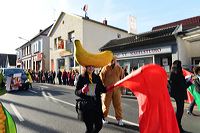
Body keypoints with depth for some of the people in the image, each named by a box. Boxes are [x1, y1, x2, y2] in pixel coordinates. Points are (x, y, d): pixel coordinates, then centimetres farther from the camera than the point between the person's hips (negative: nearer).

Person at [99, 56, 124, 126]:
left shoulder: (119, 68, 4)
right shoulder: (105, 68, -4)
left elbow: (122, 78, 10)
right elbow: (101, 78, -3)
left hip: (116, 89, 2)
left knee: (118, 104, 8)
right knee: (106, 104, 8)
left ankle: (119, 119, 22)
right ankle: (104, 118, 25)